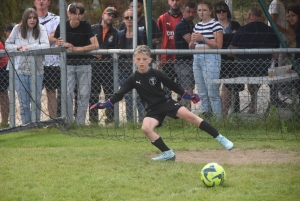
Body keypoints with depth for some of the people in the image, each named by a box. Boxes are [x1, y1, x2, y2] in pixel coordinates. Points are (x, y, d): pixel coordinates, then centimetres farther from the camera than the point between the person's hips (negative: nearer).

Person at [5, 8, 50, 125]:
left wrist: (28, 47, -21)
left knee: (36, 100, 10)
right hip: (20, 70, 1)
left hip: (36, 70, -1)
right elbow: (7, 45, 7)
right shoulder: (17, 29, -1)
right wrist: (18, 47, -13)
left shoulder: (41, 29, -7)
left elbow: (46, 46, -18)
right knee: (23, 102, 9)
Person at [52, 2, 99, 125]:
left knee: (84, 94, 1)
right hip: (68, 64, 0)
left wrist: (76, 48, -19)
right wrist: (60, 44, -21)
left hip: (84, 65, 0)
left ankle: (80, 122, 9)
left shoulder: (86, 26, -6)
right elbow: (57, 45, 4)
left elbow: (95, 45, -14)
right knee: (67, 93, -11)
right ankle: (68, 122, -2)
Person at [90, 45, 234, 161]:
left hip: (167, 102, -1)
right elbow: (119, 94, 2)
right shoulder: (133, 79, -1)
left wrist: (189, 96, 5)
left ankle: (219, 138, -14)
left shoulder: (156, 74, -4)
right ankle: (168, 154, -13)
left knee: (189, 115, -20)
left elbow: (172, 85, 5)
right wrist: (104, 105, -6)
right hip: (153, 110, 2)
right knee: (146, 128, -27)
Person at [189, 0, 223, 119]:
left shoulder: (216, 25, -6)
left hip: (210, 59, -8)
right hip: (197, 59, 8)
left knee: (212, 93, -10)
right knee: (202, 94, 10)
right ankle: (204, 118, 14)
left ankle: (218, 119, -8)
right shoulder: (197, 26, 16)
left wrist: (203, 39, -18)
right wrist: (193, 41, -1)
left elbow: (219, 45, -13)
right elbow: (191, 47, 22)